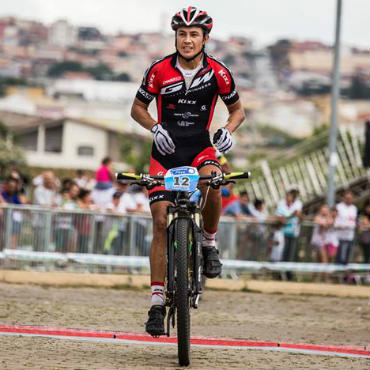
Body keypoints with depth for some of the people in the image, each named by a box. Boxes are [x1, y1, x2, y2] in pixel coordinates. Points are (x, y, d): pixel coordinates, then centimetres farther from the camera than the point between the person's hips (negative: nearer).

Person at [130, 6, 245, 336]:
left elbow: (237, 109, 7)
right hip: (165, 151, 0)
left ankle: (209, 242, -6)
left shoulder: (218, 73, -7)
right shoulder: (159, 71, -8)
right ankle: (157, 302, -5)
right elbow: (138, 108, 3)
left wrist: (228, 130, -13)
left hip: (200, 148, 0)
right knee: (160, 221, -9)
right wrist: (155, 127, -16)